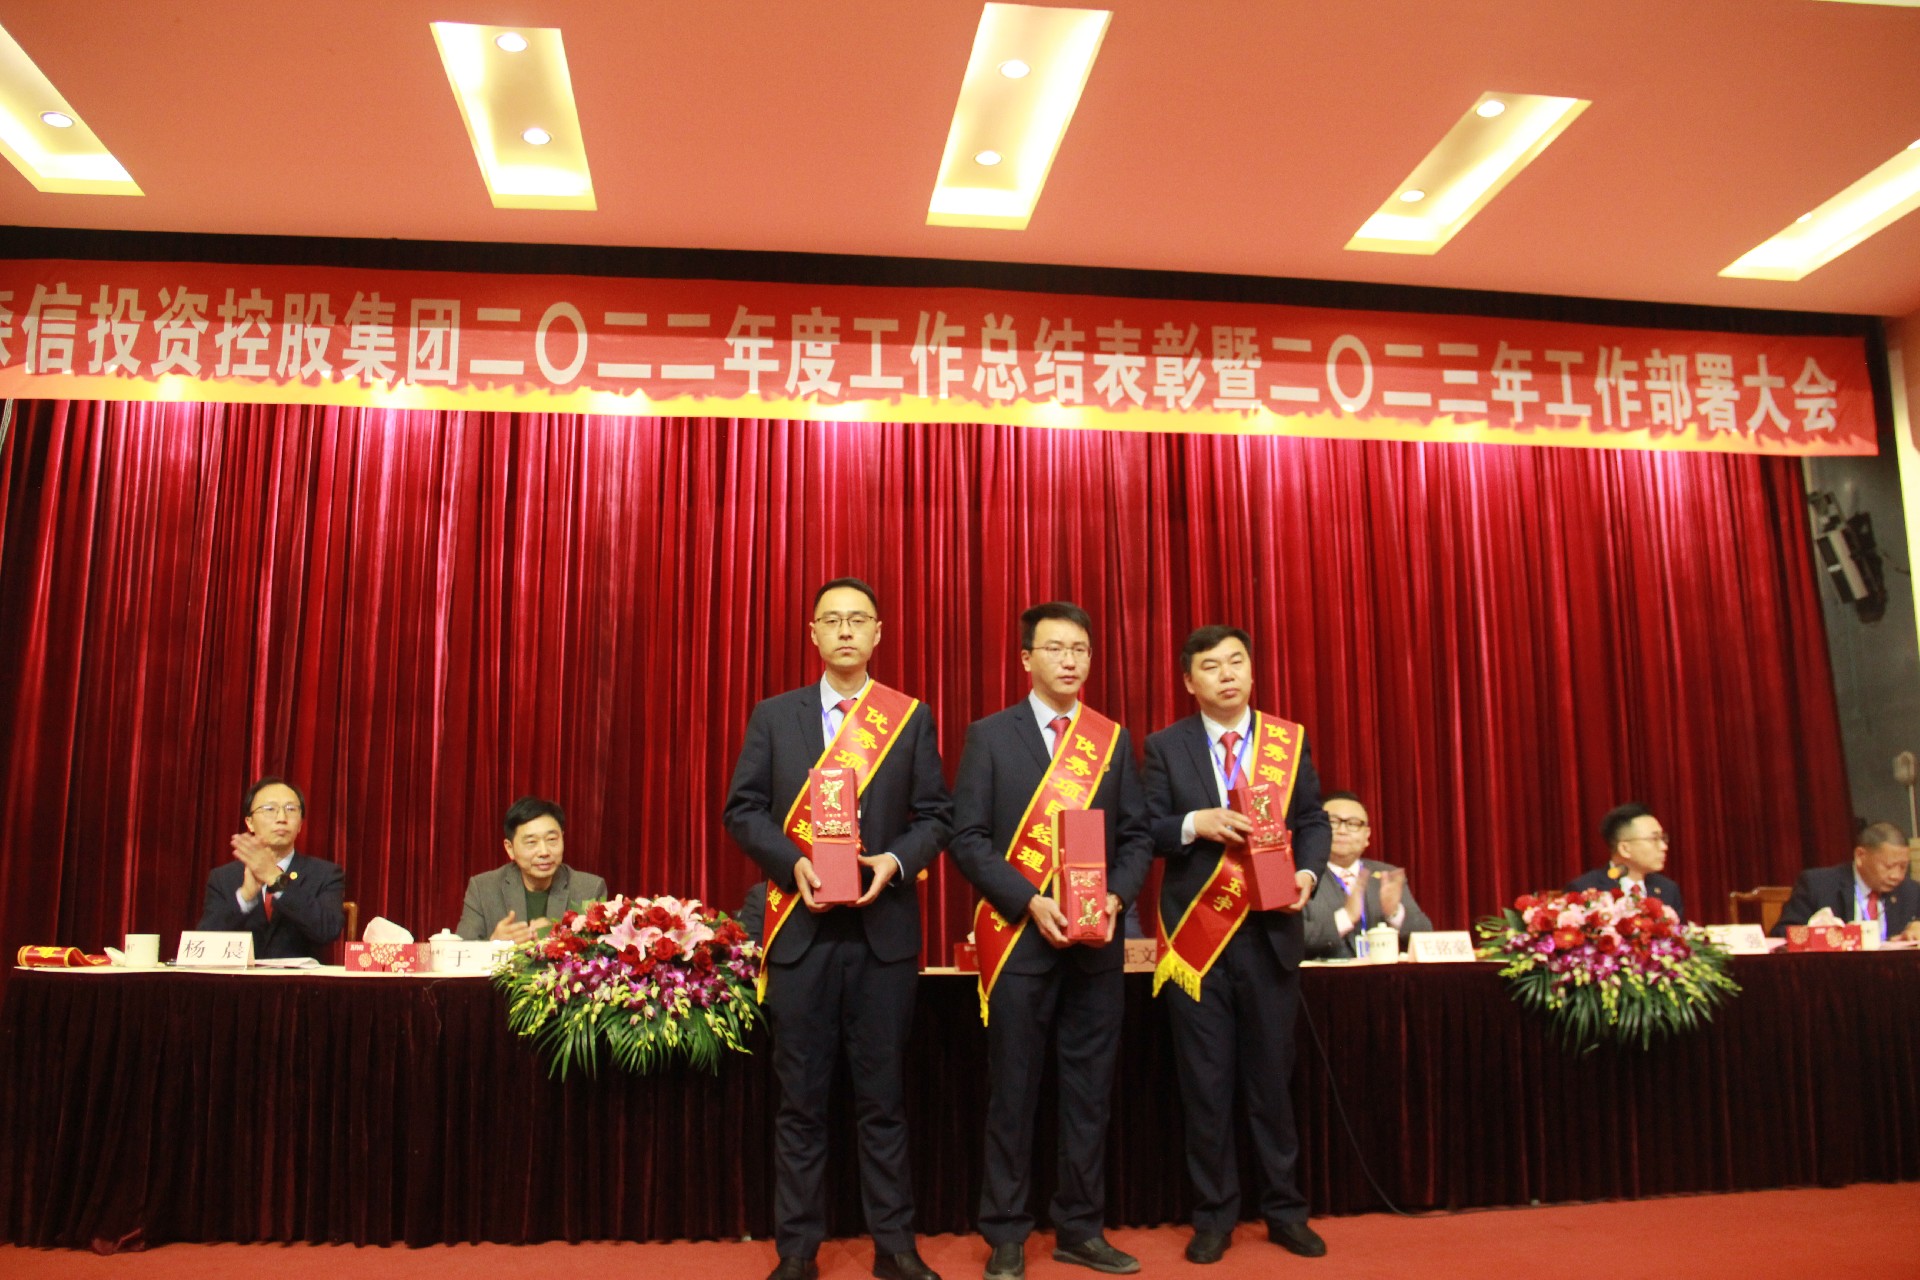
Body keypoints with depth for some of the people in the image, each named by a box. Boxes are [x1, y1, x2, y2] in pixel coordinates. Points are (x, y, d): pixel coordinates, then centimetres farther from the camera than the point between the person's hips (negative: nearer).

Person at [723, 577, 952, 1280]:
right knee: (800, 1097, 7)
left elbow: (935, 815, 5)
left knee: (883, 1095, 7)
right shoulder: (773, 716, 8)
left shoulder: (913, 718, 7)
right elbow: (742, 810, 4)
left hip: (884, 928, 0)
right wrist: (794, 862, -12)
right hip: (800, 926, 0)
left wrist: (894, 861, -13)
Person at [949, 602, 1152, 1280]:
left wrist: (1116, 897, -9)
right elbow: (968, 837, -4)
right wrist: (1030, 903, -14)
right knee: (1013, 1093, 3)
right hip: (1018, 936, -3)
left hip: (1097, 940, 3)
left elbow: (1137, 835, 9)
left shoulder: (1113, 739, 11)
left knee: (1090, 1090, 8)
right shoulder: (990, 735, 2)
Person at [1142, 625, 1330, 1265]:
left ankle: (1284, 1210, 24)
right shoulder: (1164, 747, 1)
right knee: (1205, 1083, 6)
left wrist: (1307, 872, -13)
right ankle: (1214, 1214, 19)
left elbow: (1312, 820, 5)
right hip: (1198, 935, -1)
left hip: (1270, 932, 1)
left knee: (1271, 1077, 10)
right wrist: (1195, 823, -20)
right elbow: (1145, 830, -3)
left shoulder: (1289, 741, 5)